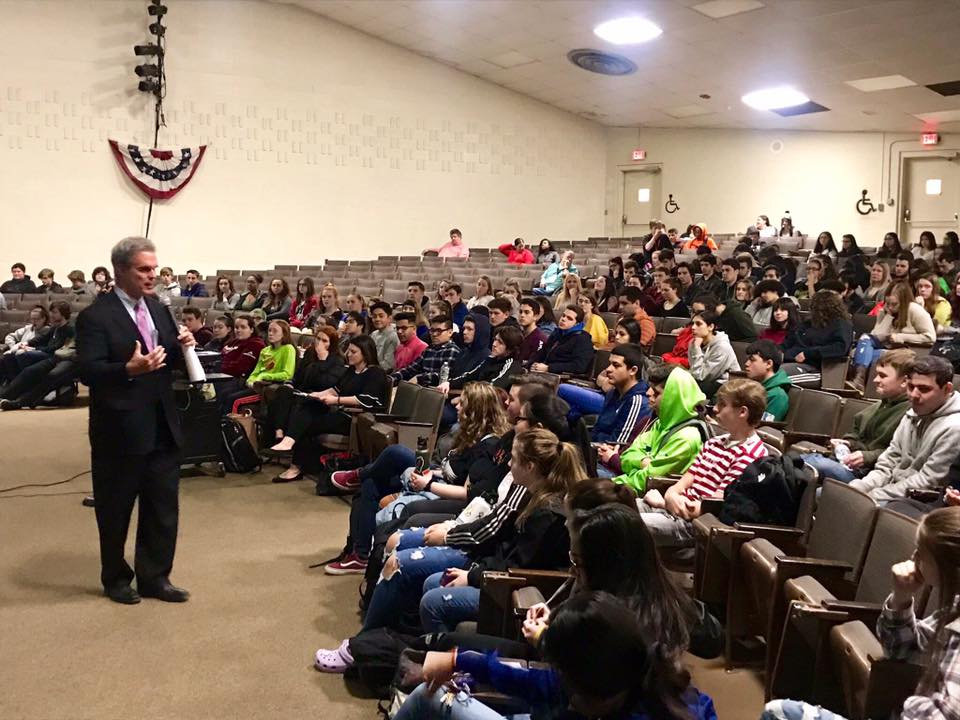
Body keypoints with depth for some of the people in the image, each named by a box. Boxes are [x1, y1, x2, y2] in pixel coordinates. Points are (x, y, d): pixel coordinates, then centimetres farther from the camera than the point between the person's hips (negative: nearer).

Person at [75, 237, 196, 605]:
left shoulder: (159, 310, 10)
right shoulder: (95, 316, -11)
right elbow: (88, 371, -20)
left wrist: (182, 347, -6)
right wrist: (129, 369, -34)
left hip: (163, 427, 6)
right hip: (120, 430, -6)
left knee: (163, 508, 12)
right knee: (115, 511, 11)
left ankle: (155, 577, 26)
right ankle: (116, 578, 29)